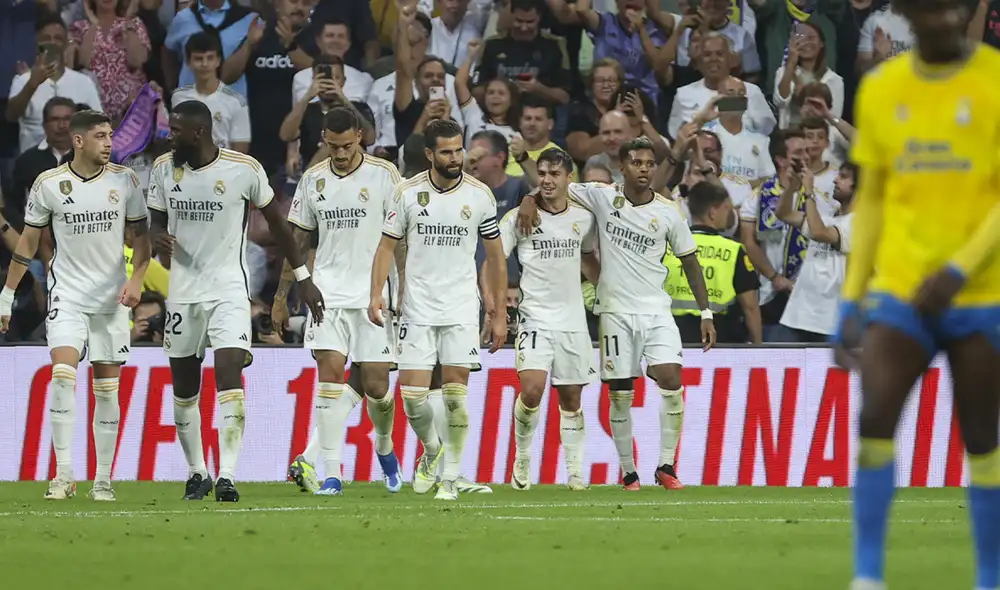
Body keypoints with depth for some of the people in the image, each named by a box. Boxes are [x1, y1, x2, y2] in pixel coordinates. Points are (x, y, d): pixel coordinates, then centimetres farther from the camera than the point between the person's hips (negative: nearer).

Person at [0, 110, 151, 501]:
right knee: (63, 373, -19)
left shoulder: (124, 180, 0)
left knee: (107, 388, 3)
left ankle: (103, 480, 10)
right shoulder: (48, 184, -3)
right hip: (67, 296, -1)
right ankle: (63, 476, -16)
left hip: (111, 298, 1)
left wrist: (136, 279, -9)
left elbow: (140, 236, 7)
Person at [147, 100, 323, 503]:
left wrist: (303, 278, 4)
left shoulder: (244, 169, -9)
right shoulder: (164, 168, 1)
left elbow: (276, 221, 3)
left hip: (229, 289, -4)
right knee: (184, 387, 9)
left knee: (229, 376, -18)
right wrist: (159, 238, -12)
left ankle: (227, 475, -19)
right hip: (183, 291, 4)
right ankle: (196, 472, 24)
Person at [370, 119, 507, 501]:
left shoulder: (479, 194, -1)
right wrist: (376, 294, -7)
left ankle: (450, 477, 4)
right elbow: (387, 245, 6)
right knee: (412, 393, -5)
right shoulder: (408, 192, -1)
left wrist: (498, 314, 6)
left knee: (455, 394, -6)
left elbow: (495, 257, 7)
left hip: (462, 309, 0)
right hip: (418, 308, 0)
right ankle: (431, 450, 24)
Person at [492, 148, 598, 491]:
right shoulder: (518, 218, -4)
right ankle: (522, 458, 1)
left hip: (573, 320, 3)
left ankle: (575, 472, 15)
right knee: (531, 389, -19)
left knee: (571, 398, 7)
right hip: (534, 318, -3)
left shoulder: (582, 218, 6)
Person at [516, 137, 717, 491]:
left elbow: (690, 263, 8)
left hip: (656, 310, 0)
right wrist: (530, 199, -15)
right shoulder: (602, 198, -1)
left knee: (671, 380, -15)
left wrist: (706, 315, 6)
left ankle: (666, 466, -4)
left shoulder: (668, 212, 1)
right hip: (615, 312, 0)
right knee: (620, 395, 0)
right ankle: (628, 472, 12)